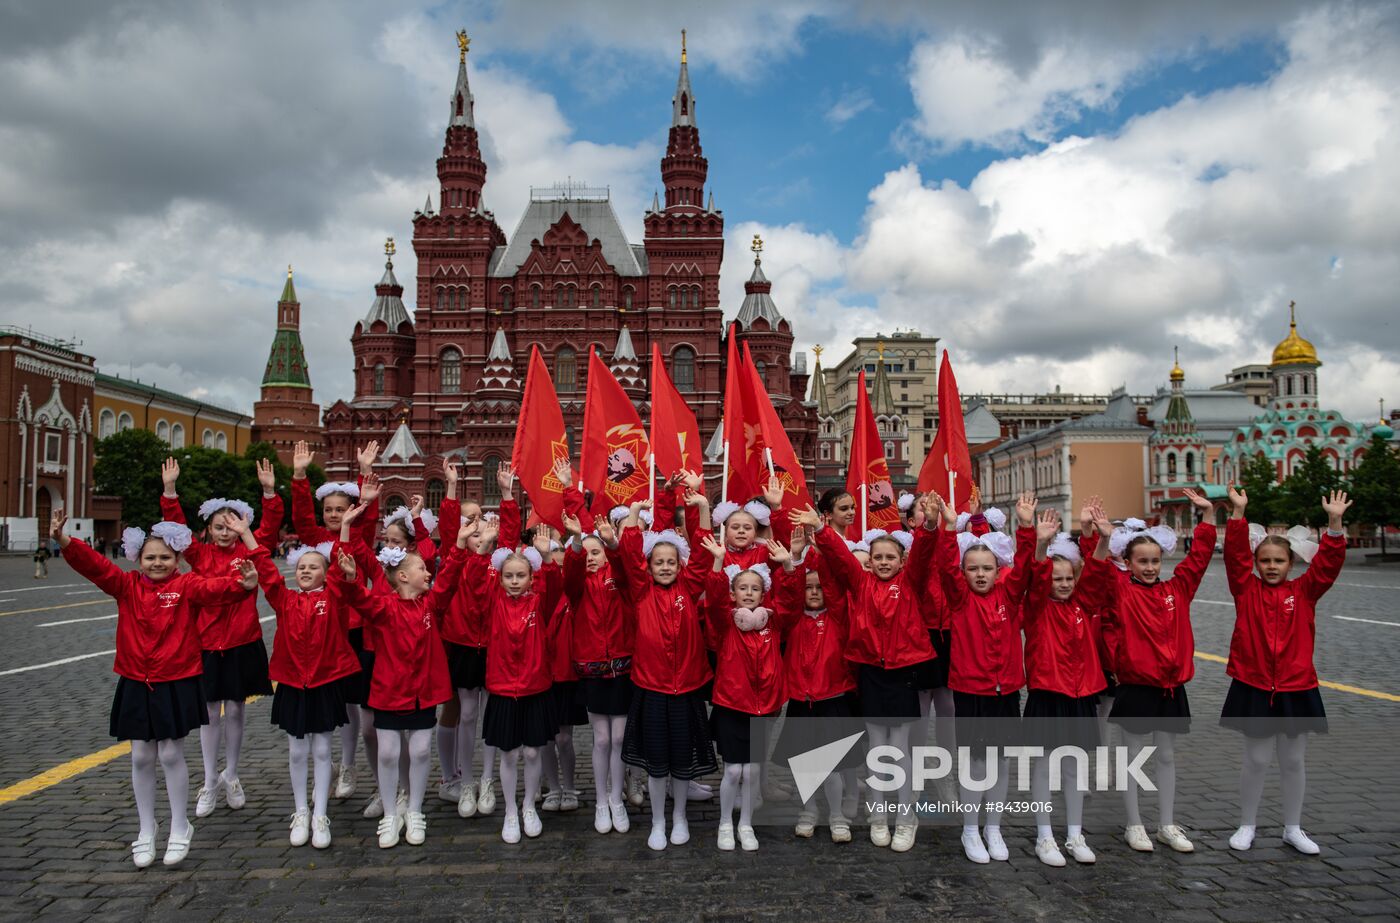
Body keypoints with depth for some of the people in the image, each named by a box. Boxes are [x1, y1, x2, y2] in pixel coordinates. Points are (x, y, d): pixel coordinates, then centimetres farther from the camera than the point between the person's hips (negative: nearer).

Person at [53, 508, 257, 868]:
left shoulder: (186, 585, -6)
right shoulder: (127, 585, 3)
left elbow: (213, 588, -24)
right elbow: (95, 565, -9)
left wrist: (241, 584, -45)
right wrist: (64, 541, -26)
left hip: (176, 684, -3)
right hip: (135, 685, 3)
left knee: (171, 755, 4)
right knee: (141, 757, 10)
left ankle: (180, 828, 20)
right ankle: (146, 830, 26)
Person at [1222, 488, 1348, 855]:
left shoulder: (1304, 592, 3)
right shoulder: (1246, 590, -2)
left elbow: (1328, 562, -8)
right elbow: (1235, 554, -12)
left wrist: (1335, 522, -19)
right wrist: (1238, 513, -21)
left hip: (1296, 689, 2)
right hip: (1253, 688, -2)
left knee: (1293, 761, 13)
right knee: (1256, 759, 6)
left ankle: (1293, 828, 28)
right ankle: (1246, 825, 21)